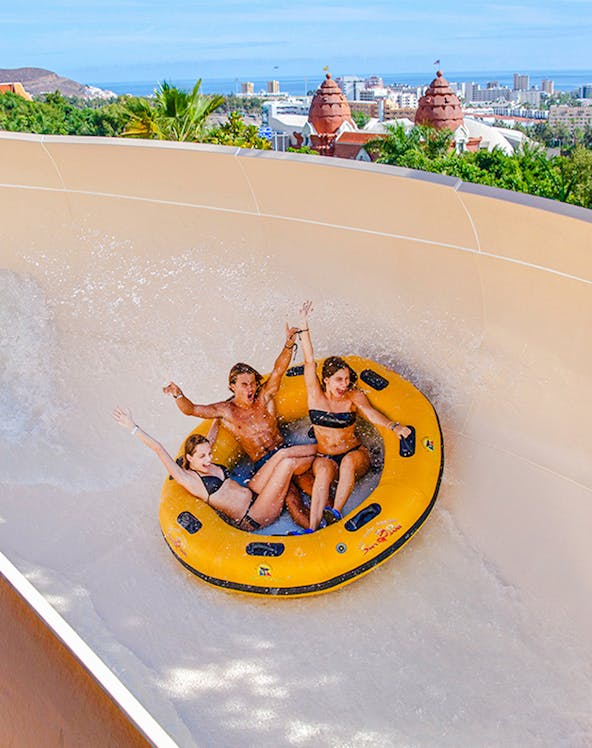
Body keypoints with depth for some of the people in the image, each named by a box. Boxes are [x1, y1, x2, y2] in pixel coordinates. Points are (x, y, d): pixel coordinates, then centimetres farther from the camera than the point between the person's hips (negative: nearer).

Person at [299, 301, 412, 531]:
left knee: (348, 462, -34)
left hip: (356, 453, 1)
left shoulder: (353, 396, 0)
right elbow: (309, 362, -9)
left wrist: (393, 426, -37)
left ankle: (336, 513, -43)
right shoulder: (316, 395, -1)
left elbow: (370, 413, -16)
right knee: (324, 470, -33)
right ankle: (313, 528, -46)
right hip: (324, 457, 0)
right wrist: (304, 324, -17)